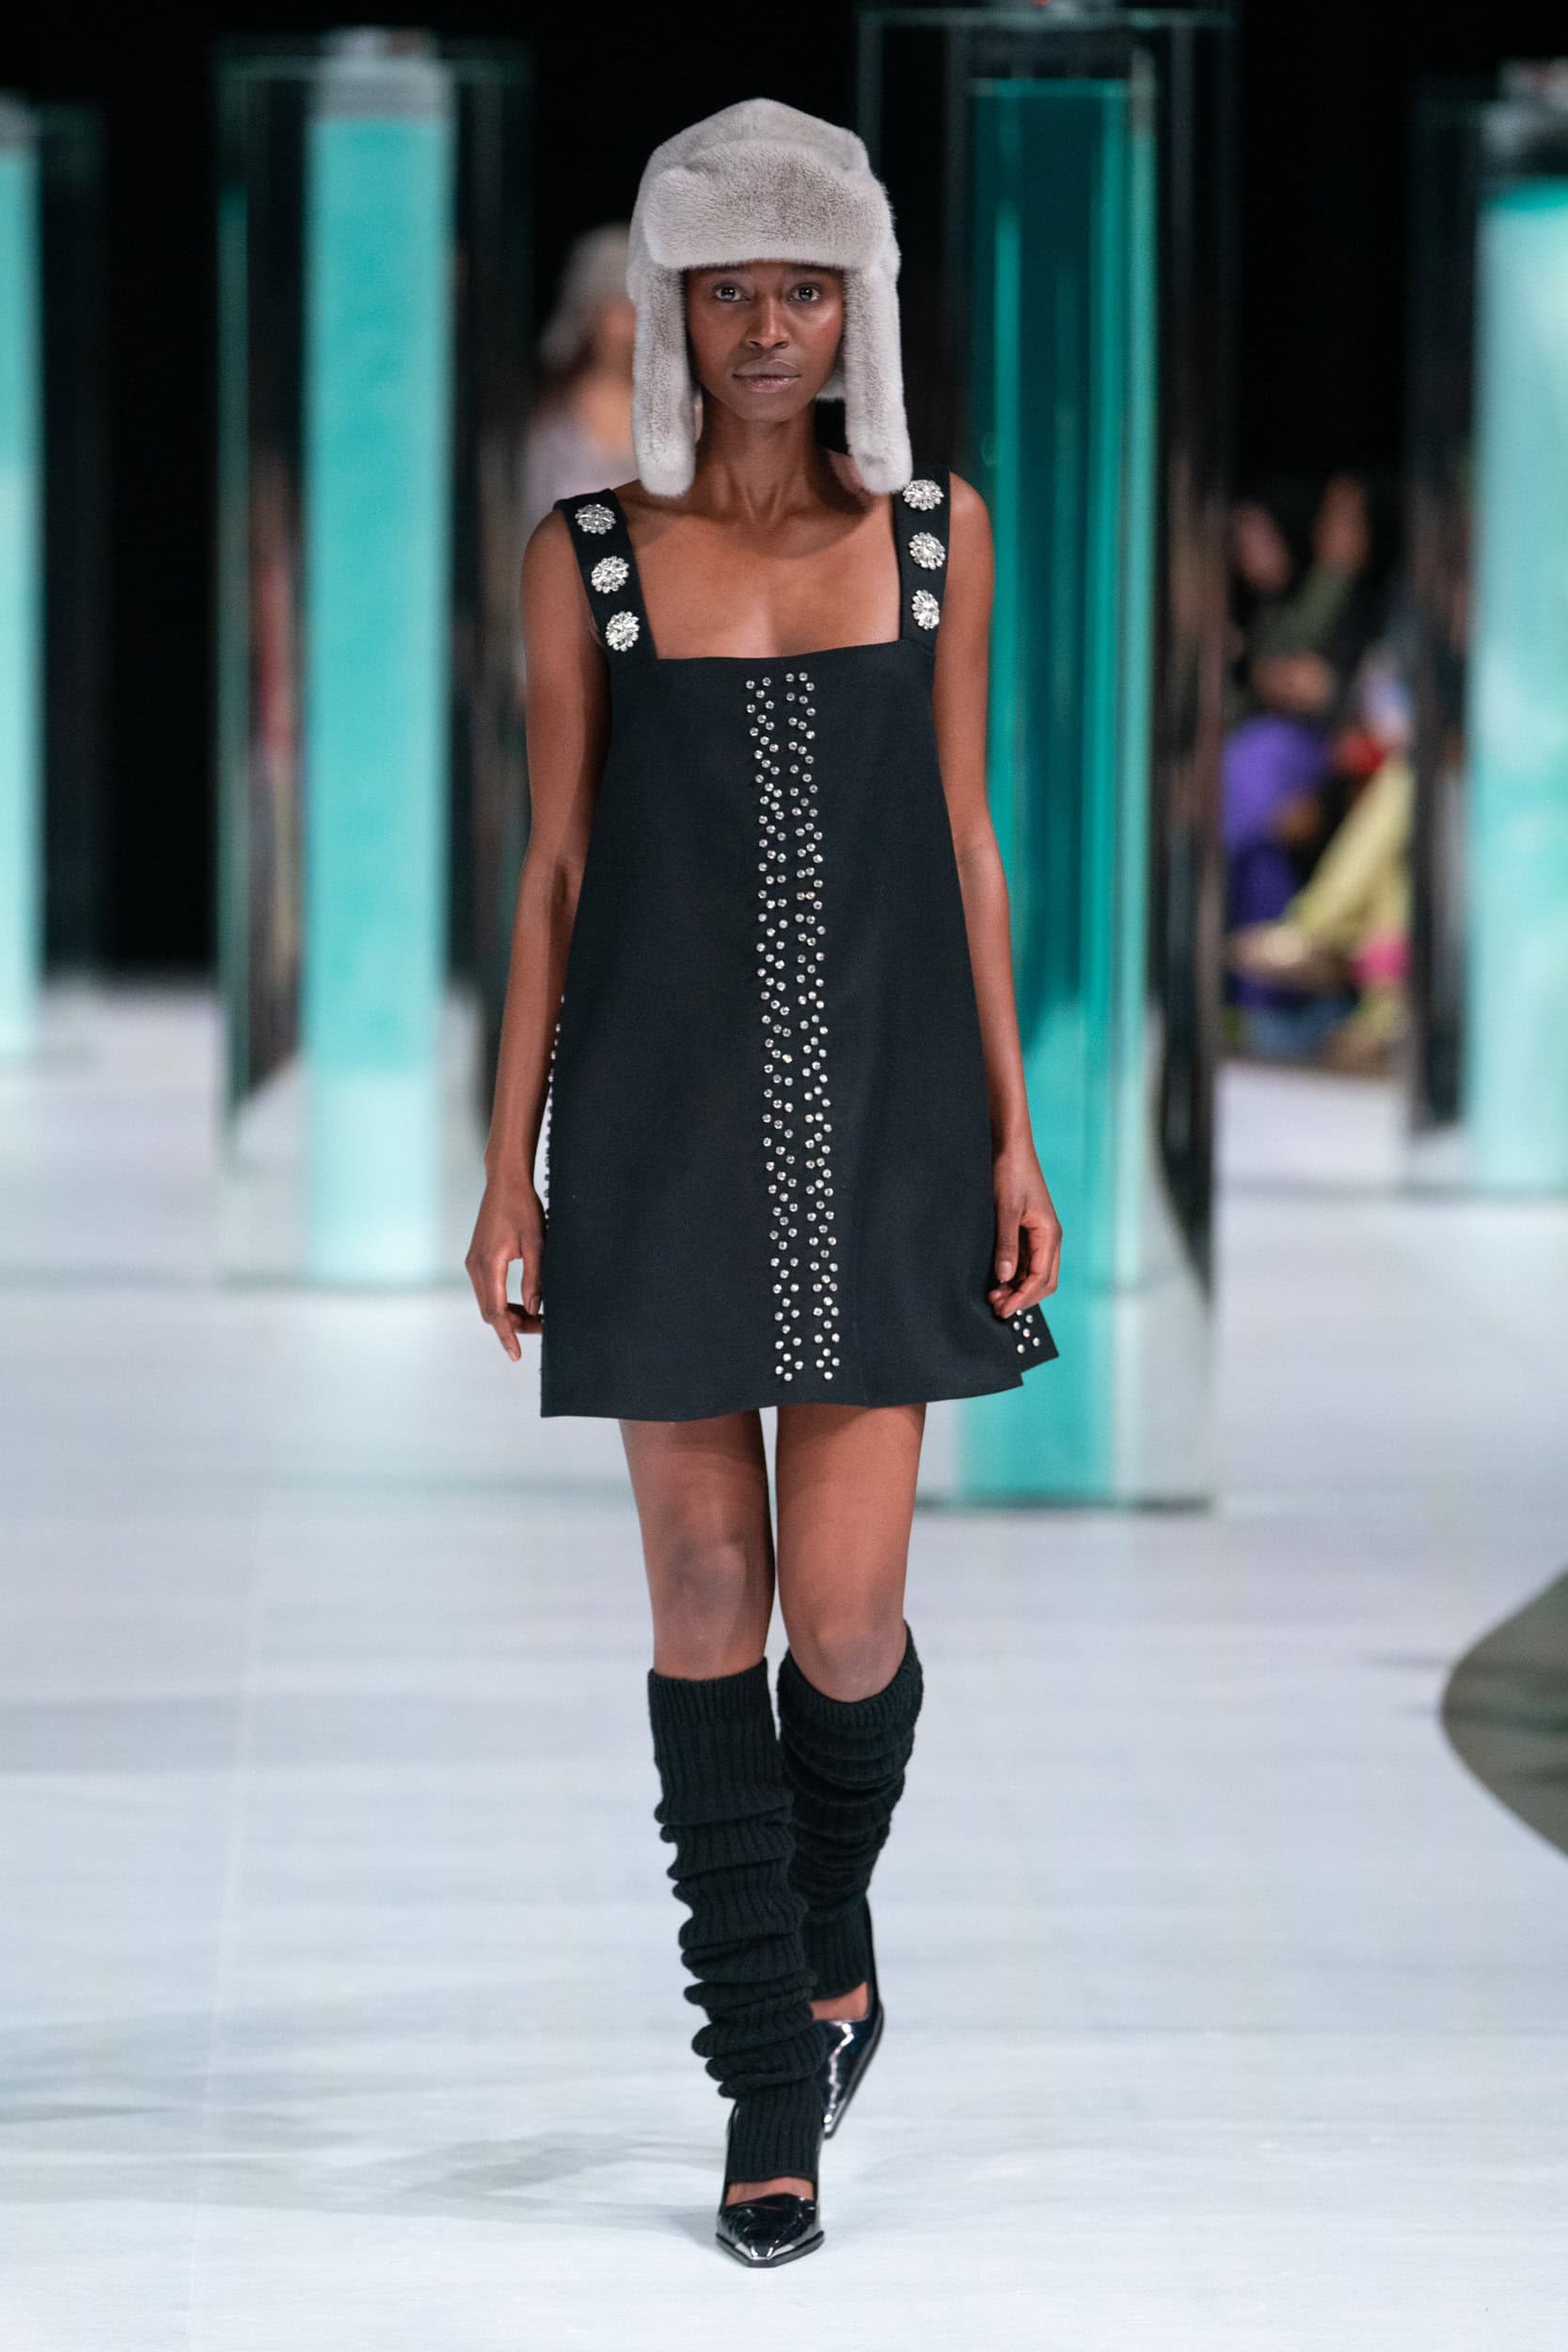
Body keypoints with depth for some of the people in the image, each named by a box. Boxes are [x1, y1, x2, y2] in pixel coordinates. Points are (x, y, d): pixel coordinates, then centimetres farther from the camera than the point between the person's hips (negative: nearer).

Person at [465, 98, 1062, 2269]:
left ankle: (828, 1928, 27)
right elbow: (555, 871, 4)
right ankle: (772, 2081, 10)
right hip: (670, 1119, 0)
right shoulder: (589, 557, 1)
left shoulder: (938, 532, 4)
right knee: (709, 1588, 0)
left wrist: (1012, 1134, 3)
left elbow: (964, 843, 7)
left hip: (883, 1119, 0)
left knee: (849, 1610, -5)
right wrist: (512, 1169, 2)